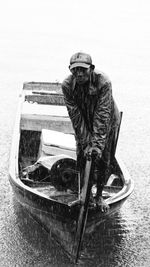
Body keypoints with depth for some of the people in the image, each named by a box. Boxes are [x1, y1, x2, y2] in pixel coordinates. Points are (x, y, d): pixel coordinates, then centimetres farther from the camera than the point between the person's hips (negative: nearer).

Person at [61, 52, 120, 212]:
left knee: (103, 160, 0)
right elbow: (75, 116, -23)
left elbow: (102, 114, -34)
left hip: (106, 122, -2)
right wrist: (86, 143, -26)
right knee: (82, 158, 4)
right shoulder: (67, 85, -25)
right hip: (84, 123, 2)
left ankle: (99, 196, 19)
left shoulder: (103, 82, -33)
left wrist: (98, 143, -38)